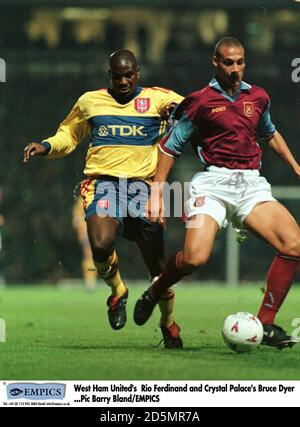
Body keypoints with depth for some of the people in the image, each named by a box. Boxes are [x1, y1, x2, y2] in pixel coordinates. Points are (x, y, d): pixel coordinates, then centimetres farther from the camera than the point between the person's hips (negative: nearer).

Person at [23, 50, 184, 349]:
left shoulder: (157, 98, 10)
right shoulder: (89, 101, 16)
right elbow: (68, 135, 29)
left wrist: (176, 109, -14)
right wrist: (46, 146, 10)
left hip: (143, 184, 0)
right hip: (103, 182, 0)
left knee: (156, 261, 1)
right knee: (101, 244, -28)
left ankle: (168, 323, 27)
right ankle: (117, 291, 5)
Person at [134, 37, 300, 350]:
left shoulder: (258, 98, 15)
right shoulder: (201, 102, 1)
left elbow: (270, 134, 36)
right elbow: (170, 146, 7)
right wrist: (156, 192, 2)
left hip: (251, 184, 4)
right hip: (213, 183, -4)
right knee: (195, 258, -25)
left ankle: (266, 325, -8)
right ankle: (154, 292, 11)